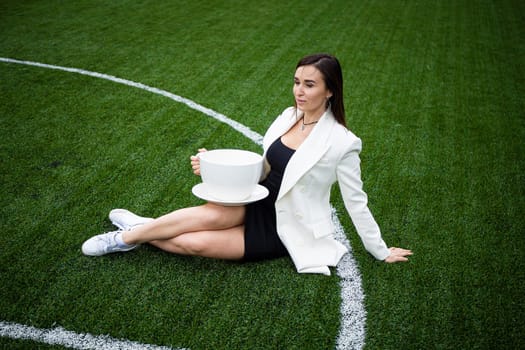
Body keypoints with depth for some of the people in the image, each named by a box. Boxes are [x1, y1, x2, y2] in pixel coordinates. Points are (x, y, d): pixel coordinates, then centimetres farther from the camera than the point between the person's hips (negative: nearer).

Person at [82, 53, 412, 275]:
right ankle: (138, 229, -4)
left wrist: (381, 252, 0)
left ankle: (132, 235, 3)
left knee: (194, 243, -21)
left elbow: (356, 202, -8)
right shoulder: (289, 116, 0)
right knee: (211, 214, -28)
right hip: (258, 206, 5)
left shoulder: (341, 142, -18)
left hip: (284, 231, -5)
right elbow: (264, 169, 6)